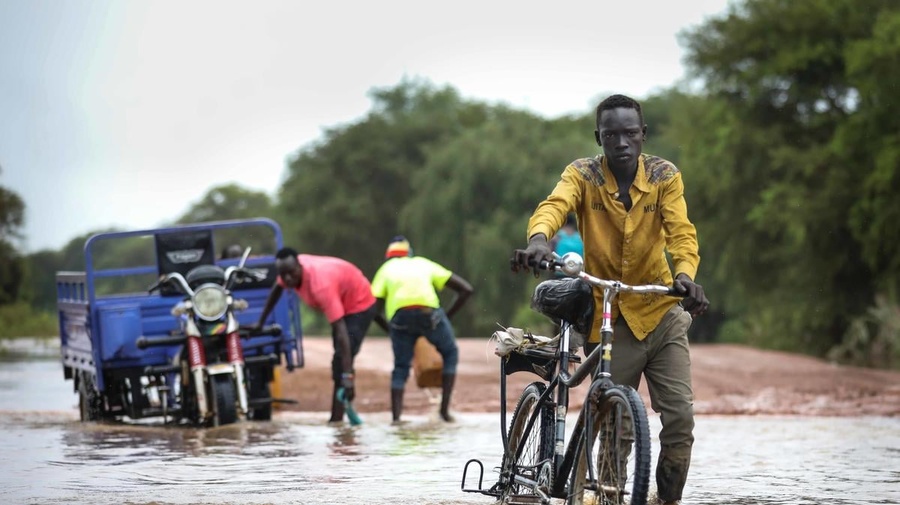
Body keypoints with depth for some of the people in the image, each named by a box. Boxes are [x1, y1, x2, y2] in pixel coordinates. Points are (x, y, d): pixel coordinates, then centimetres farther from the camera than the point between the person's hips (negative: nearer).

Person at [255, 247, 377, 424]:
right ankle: (336, 418, 19)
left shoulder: (321, 285, -41)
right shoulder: (289, 269, -19)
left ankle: (336, 418, -24)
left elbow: (341, 331, -43)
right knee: (339, 362, 13)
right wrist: (261, 322, 14)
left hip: (359, 304, -9)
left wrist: (348, 375, -47)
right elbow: (277, 289, 7)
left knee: (341, 361, -20)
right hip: (340, 302, 9)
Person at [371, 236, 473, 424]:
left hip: (399, 316, 0)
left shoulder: (386, 268, 32)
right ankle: (445, 408, 17)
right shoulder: (424, 263, 35)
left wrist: (391, 331, 31)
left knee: (401, 367, 20)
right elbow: (466, 289, 30)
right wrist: (448, 316, 33)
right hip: (428, 311, 0)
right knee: (450, 353, 26)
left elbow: (375, 310, 17)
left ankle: (396, 416, 4)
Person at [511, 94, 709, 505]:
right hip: (609, 320, -1)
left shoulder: (664, 176, -4)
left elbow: (681, 231, -18)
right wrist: (538, 239, -51)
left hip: (661, 315, 1)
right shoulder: (582, 175, -7)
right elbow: (554, 206, -28)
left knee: (680, 416, -9)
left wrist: (685, 273, -40)